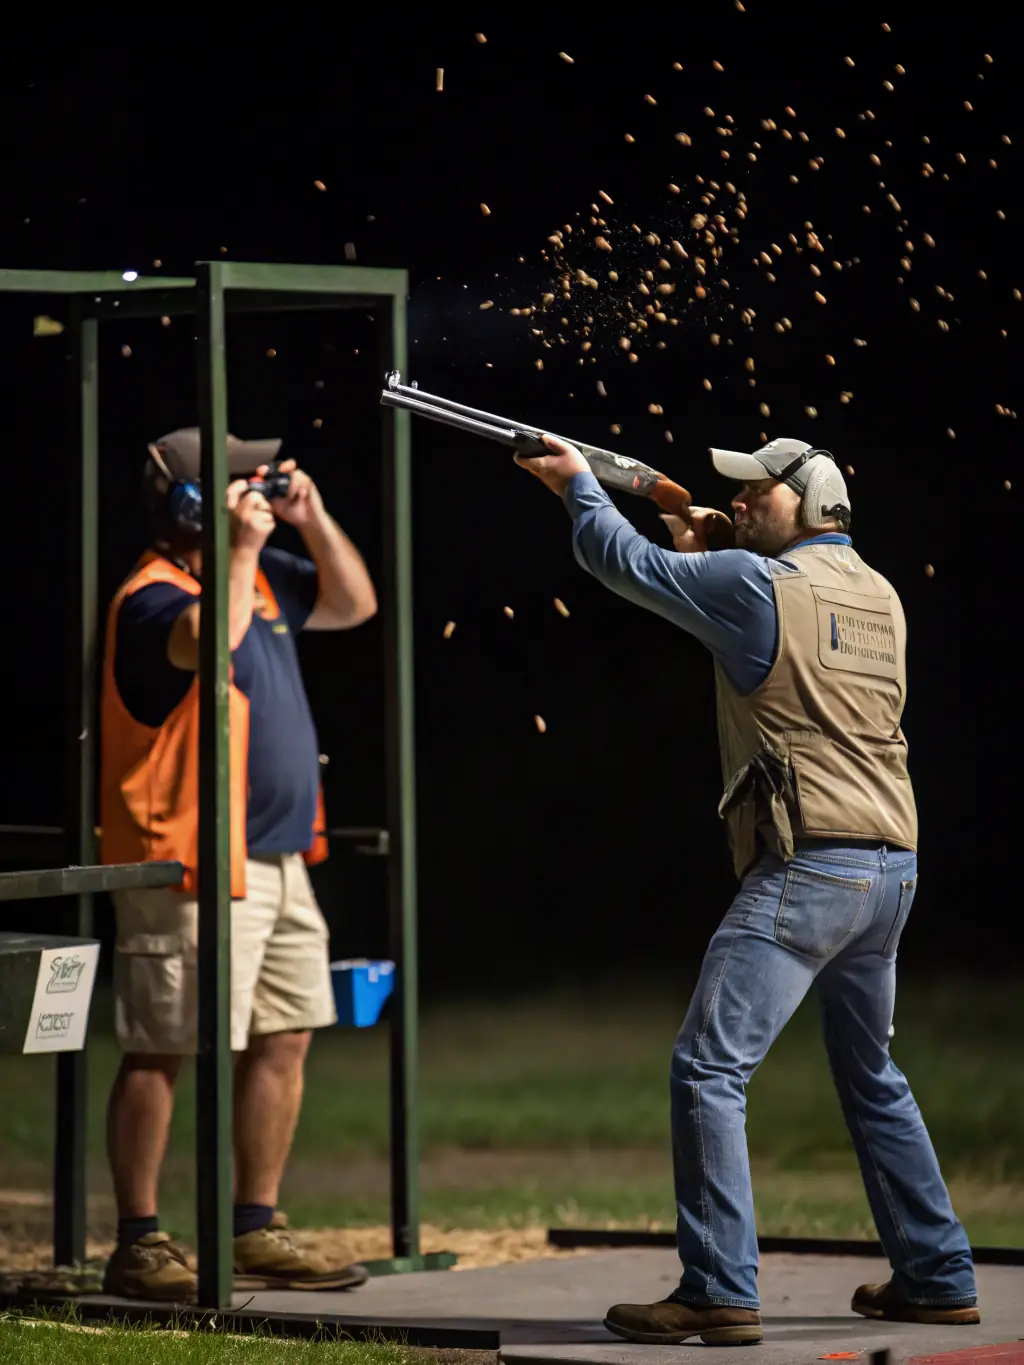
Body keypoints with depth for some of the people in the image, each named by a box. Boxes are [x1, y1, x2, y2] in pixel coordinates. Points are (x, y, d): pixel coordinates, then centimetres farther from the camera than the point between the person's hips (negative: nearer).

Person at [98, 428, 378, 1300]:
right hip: (190, 868, -9)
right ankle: (139, 1245, -3)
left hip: (277, 861, 9)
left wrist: (312, 519, 11)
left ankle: (257, 1234, 18)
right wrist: (244, 548, -24)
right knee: (161, 1053, -6)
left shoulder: (261, 578, 15)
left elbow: (351, 604, 25)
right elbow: (210, 639, -35)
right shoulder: (154, 597, -14)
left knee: (284, 1039, 10)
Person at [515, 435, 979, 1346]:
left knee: (708, 1070, -8)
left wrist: (577, 482, 17)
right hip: (892, 869, 9)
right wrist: (702, 556, 19)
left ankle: (719, 1295, -14)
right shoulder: (879, 597, 14)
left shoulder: (761, 584, -9)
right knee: (872, 1078, 21)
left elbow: (622, 562, 0)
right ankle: (938, 1279, 24)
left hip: (807, 869, -9)